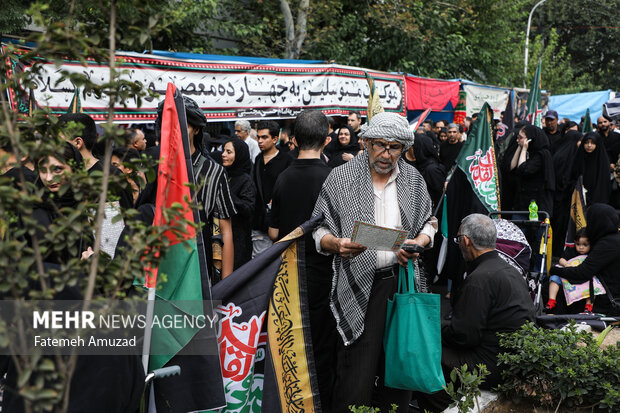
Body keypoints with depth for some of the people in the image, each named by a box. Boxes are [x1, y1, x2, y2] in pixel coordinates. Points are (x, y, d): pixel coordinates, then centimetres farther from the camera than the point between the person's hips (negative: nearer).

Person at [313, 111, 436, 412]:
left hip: (402, 280, 4)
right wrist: (337, 244, -19)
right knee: (356, 379, -7)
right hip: (359, 288, -3)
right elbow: (319, 230, 2)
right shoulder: (340, 178, 0)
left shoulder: (414, 179, 10)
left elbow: (428, 222, 18)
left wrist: (419, 242, -3)